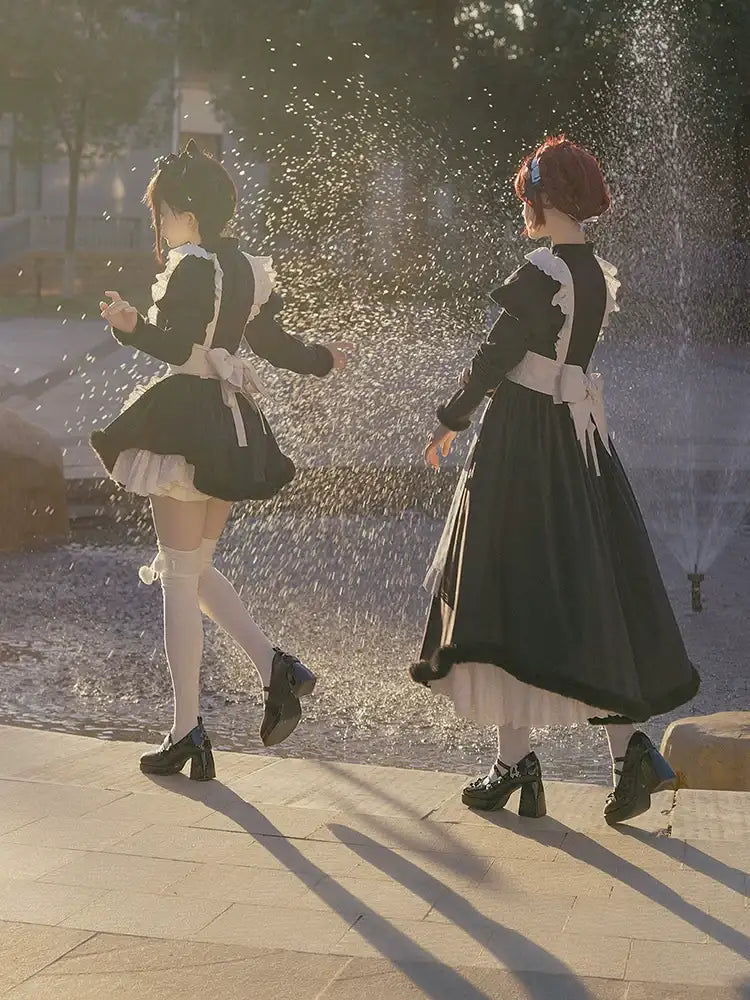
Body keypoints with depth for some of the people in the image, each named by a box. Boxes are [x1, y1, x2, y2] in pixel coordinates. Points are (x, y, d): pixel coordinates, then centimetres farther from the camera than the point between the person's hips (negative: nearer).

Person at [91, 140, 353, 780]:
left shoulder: (191, 266, -13)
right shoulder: (246, 268, 12)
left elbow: (178, 347, -22)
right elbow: (273, 343, 18)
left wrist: (132, 327, -35)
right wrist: (322, 359, 35)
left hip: (187, 426, -8)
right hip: (233, 427, 9)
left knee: (179, 579, -2)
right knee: (196, 570, 19)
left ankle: (187, 732, 2)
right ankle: (275, 666, 5)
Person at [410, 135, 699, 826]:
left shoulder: (542, 272, -15)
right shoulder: (599, 273, 8)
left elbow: (498, 355, -13)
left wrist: (452, 420, -1)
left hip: (521, 443, -7)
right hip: (581, 436, 7)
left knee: (508, 595, 1)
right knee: (595, 588, 10)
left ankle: (515, 763, 4)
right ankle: (629, 745, 3)